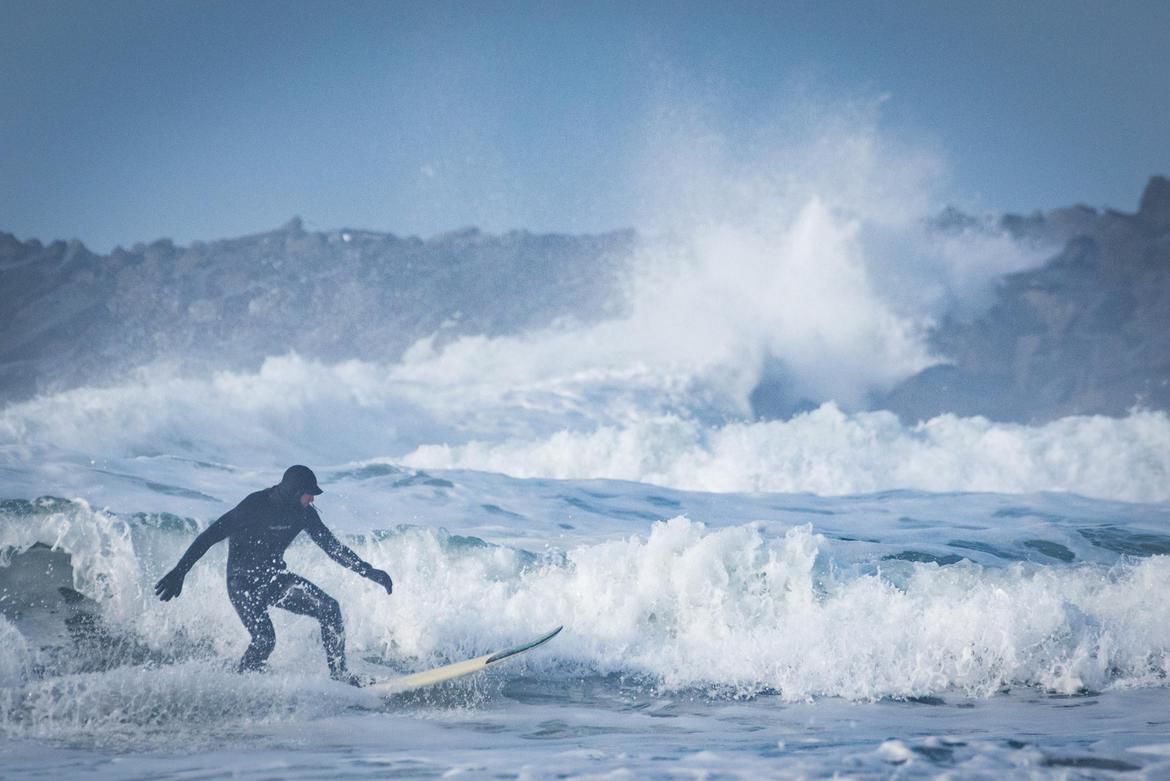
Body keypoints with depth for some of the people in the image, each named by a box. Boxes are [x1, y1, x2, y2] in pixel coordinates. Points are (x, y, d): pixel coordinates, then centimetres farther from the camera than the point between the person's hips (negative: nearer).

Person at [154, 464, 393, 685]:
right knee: (264, 638, -26)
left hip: (275, 578, 6)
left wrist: (368, 571, 4)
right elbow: (209, 536, -20)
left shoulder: (303, 513, -3)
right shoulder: (254, 507, -22)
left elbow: (332, 546, 7)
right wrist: (179, 572, -24)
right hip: (243, 582, -6)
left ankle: (339, 675, -2)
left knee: (329, 608, -10)